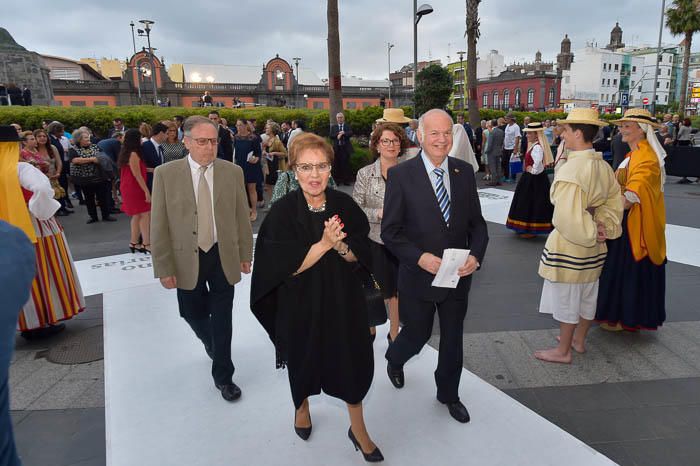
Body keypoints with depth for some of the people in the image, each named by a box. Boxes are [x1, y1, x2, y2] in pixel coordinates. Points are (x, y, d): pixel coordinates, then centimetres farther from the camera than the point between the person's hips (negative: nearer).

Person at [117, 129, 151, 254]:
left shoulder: (126, 153, 12)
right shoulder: (134, 154, -17)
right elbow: (137, 175, -19)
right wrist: (146, 191, -18)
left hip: (128, 188, 10)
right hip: (134, 188, -10)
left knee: (137, 215, 13)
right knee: (145, 215, -9)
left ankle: (134, 242, 17)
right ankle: (146, 243, -10)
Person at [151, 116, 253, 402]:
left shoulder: (232, 172, -3)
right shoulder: (166, 174, -7)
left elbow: (242, 217, 2)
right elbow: (159, 226, -6)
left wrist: (245, 255, 4)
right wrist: (164, 268, -8)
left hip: (224, 257, 0)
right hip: (187, 260, 0)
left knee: (222, 319, 7)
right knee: (193, 313, 16)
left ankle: (223, 376, 25)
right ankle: (211, 344, 50)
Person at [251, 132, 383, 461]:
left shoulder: (344, 205, -8)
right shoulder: (283, 212, -16)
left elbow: (359, 255, -5)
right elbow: (286, 268, -19)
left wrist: (340, 245, -26)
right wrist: (323, 243, -28)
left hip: (343, 301, 1)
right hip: (301, 307, -1)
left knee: (352, 362, 6)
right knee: (304, 361, 20)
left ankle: (358, 429, 31)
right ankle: (302, 407, 53)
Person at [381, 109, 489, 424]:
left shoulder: (464, 171, -1)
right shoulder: (400, 175, -13)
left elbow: (476, 222, 4)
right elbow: (390, 232, -12)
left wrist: (475, 255, -13)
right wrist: (420, 258, -24)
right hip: (419, 276, -3)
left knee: (452, 339, 18)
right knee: (418, 335, 15)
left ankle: (448, 393, 44)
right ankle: (394, 360, 52)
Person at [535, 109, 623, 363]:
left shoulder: (570, 170, -25)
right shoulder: (603, 166, 1)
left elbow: (568, 216, -28)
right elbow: (613, 201, 9)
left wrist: (590, 233, -14)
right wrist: (603, 226, -1)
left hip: (569, 244, -8)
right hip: (593, 246, 8)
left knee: (567, 297, 6)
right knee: (587, 294, 21)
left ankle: (563, 351, 22)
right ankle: (579, 340, 40)